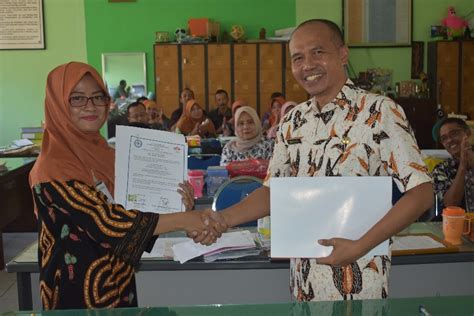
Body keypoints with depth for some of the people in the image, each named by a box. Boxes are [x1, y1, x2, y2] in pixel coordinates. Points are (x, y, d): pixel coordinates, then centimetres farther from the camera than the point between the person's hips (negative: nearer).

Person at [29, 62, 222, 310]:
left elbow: (129, 209, 6)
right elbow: (105, 223, -26)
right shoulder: (53, 168, -21)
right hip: (79, 293, -7)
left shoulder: (102, 152, 3)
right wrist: (182, 220, -23)